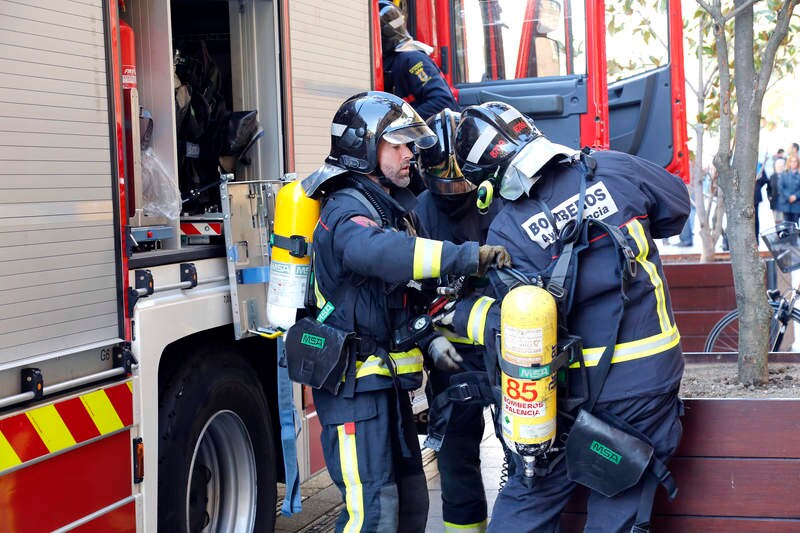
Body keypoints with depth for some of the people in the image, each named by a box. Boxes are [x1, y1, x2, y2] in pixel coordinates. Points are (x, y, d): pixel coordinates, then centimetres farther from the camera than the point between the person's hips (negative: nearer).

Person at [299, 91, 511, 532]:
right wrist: (468, 257, -43)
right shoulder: (346, 210, -15)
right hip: (355, 382, -10)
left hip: (385, 380, 10)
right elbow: (380, 253, -39)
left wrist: (430, 341, 6)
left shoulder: (388, 208, 18)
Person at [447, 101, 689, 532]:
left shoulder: (507, 232, -12)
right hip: (651, 373, 2)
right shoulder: (614, 169, -6)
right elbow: (677, 206, 12)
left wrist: (461, 314, -2)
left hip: (576, 387, -2)